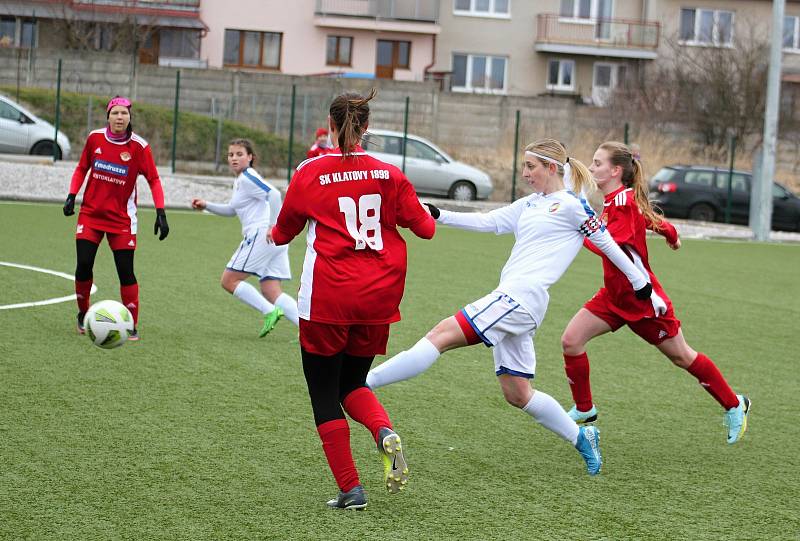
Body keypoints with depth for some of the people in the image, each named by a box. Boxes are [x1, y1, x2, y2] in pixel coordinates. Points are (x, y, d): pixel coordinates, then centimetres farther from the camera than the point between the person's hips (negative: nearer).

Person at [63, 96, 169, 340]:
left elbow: (153, 180, -7)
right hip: (90, 214, 2)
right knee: (83, 266, -8)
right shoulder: (95, 138, -2)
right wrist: (72, 196, -1)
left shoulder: (139, 146, -10)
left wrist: (161, 213, -17)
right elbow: (82, 168, 11)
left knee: (126, 272, -5)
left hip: (122, 219, -2)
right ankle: (83, 313, 17)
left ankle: (132, 326, 8)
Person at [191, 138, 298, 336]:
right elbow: (232, 210, 36)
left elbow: (274, 194, -21)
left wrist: (273, 226, -22)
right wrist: (206, 205, 25)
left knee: (229, 281, -2)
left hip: (262, 236, -10)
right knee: (271, 293, 6)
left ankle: (270, 312, -9)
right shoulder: (239, 181, 23)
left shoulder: (248, 178, -7)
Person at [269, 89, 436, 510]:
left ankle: (350, 489, 3)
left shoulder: (310, 173, -2)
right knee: (353, 384, 21)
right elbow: (425, 228, 6)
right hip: (378, 301, 3)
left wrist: (273, 235, 35)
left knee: (324, 394, 9)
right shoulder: (389, 174, 2)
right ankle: (385, 433, -10)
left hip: (327, 301, -3)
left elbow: (283, 232, 11)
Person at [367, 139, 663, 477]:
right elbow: (489, 223, 20)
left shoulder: (571, 205, -1)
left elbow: (606, 243, 5)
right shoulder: (530, 205, 21)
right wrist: (438, 216, 11)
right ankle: (581, 437, 22)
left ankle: (361, 383, -28)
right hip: (512, 299, 10)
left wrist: (639, 282, 13)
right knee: (516, 393, 12)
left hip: (522, 296, -10)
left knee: (441, 335, -20)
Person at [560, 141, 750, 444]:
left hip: (643, 299, -8)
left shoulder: (625, 201, -22)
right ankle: (584, 411, 8)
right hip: (613, 296, 8)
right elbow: (656, 222, 19)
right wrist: (672, 235, 36)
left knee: (681, 356, 8)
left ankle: (734, 406, 28)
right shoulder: (610, 201, 4)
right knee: (571, 341, -8)